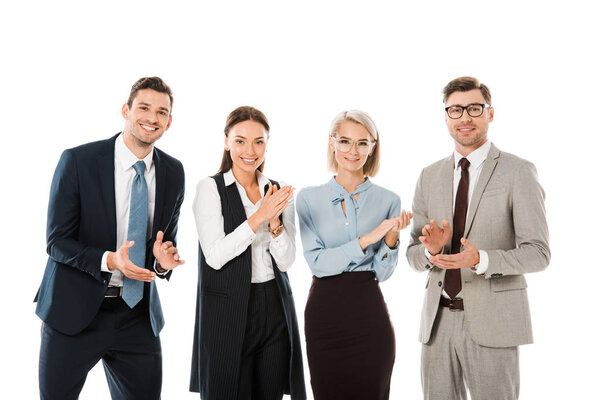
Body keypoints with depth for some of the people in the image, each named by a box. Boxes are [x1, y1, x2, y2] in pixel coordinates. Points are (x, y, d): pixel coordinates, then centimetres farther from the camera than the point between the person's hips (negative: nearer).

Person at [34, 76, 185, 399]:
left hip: (138, 315, 3)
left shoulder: (173, 172, 4)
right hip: (74, 311, -3)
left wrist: (163, 260, -9)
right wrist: (108, 260, -25)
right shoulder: (78, 160, -9)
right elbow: (57, 242, -9)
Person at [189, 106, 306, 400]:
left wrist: (275, 221, -14)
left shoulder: (279, 192, 9)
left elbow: (286, 261, 4)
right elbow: (215, 256, -13)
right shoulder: (210, 188, -3)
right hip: (227, 312, -4)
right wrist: (259, 216, -18)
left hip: (275, 309, 4)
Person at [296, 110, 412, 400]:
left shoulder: (388, 201, 2)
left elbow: (382, 273, 1)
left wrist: (392, 237, -17)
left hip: (369, 314, 0)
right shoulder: (310, 198, 1)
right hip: (324, 312, 0)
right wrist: (366, 239, -18)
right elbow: (317, 262, -9)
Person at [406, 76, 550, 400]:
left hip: (491, 321, -4)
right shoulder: (429, 177, 11)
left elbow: (537, 253, -8)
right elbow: (413, 253, 12)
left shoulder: (518, 173, -3)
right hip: (438, 319, 4)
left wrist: (480, 259, -24)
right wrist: (431, 250, -12)